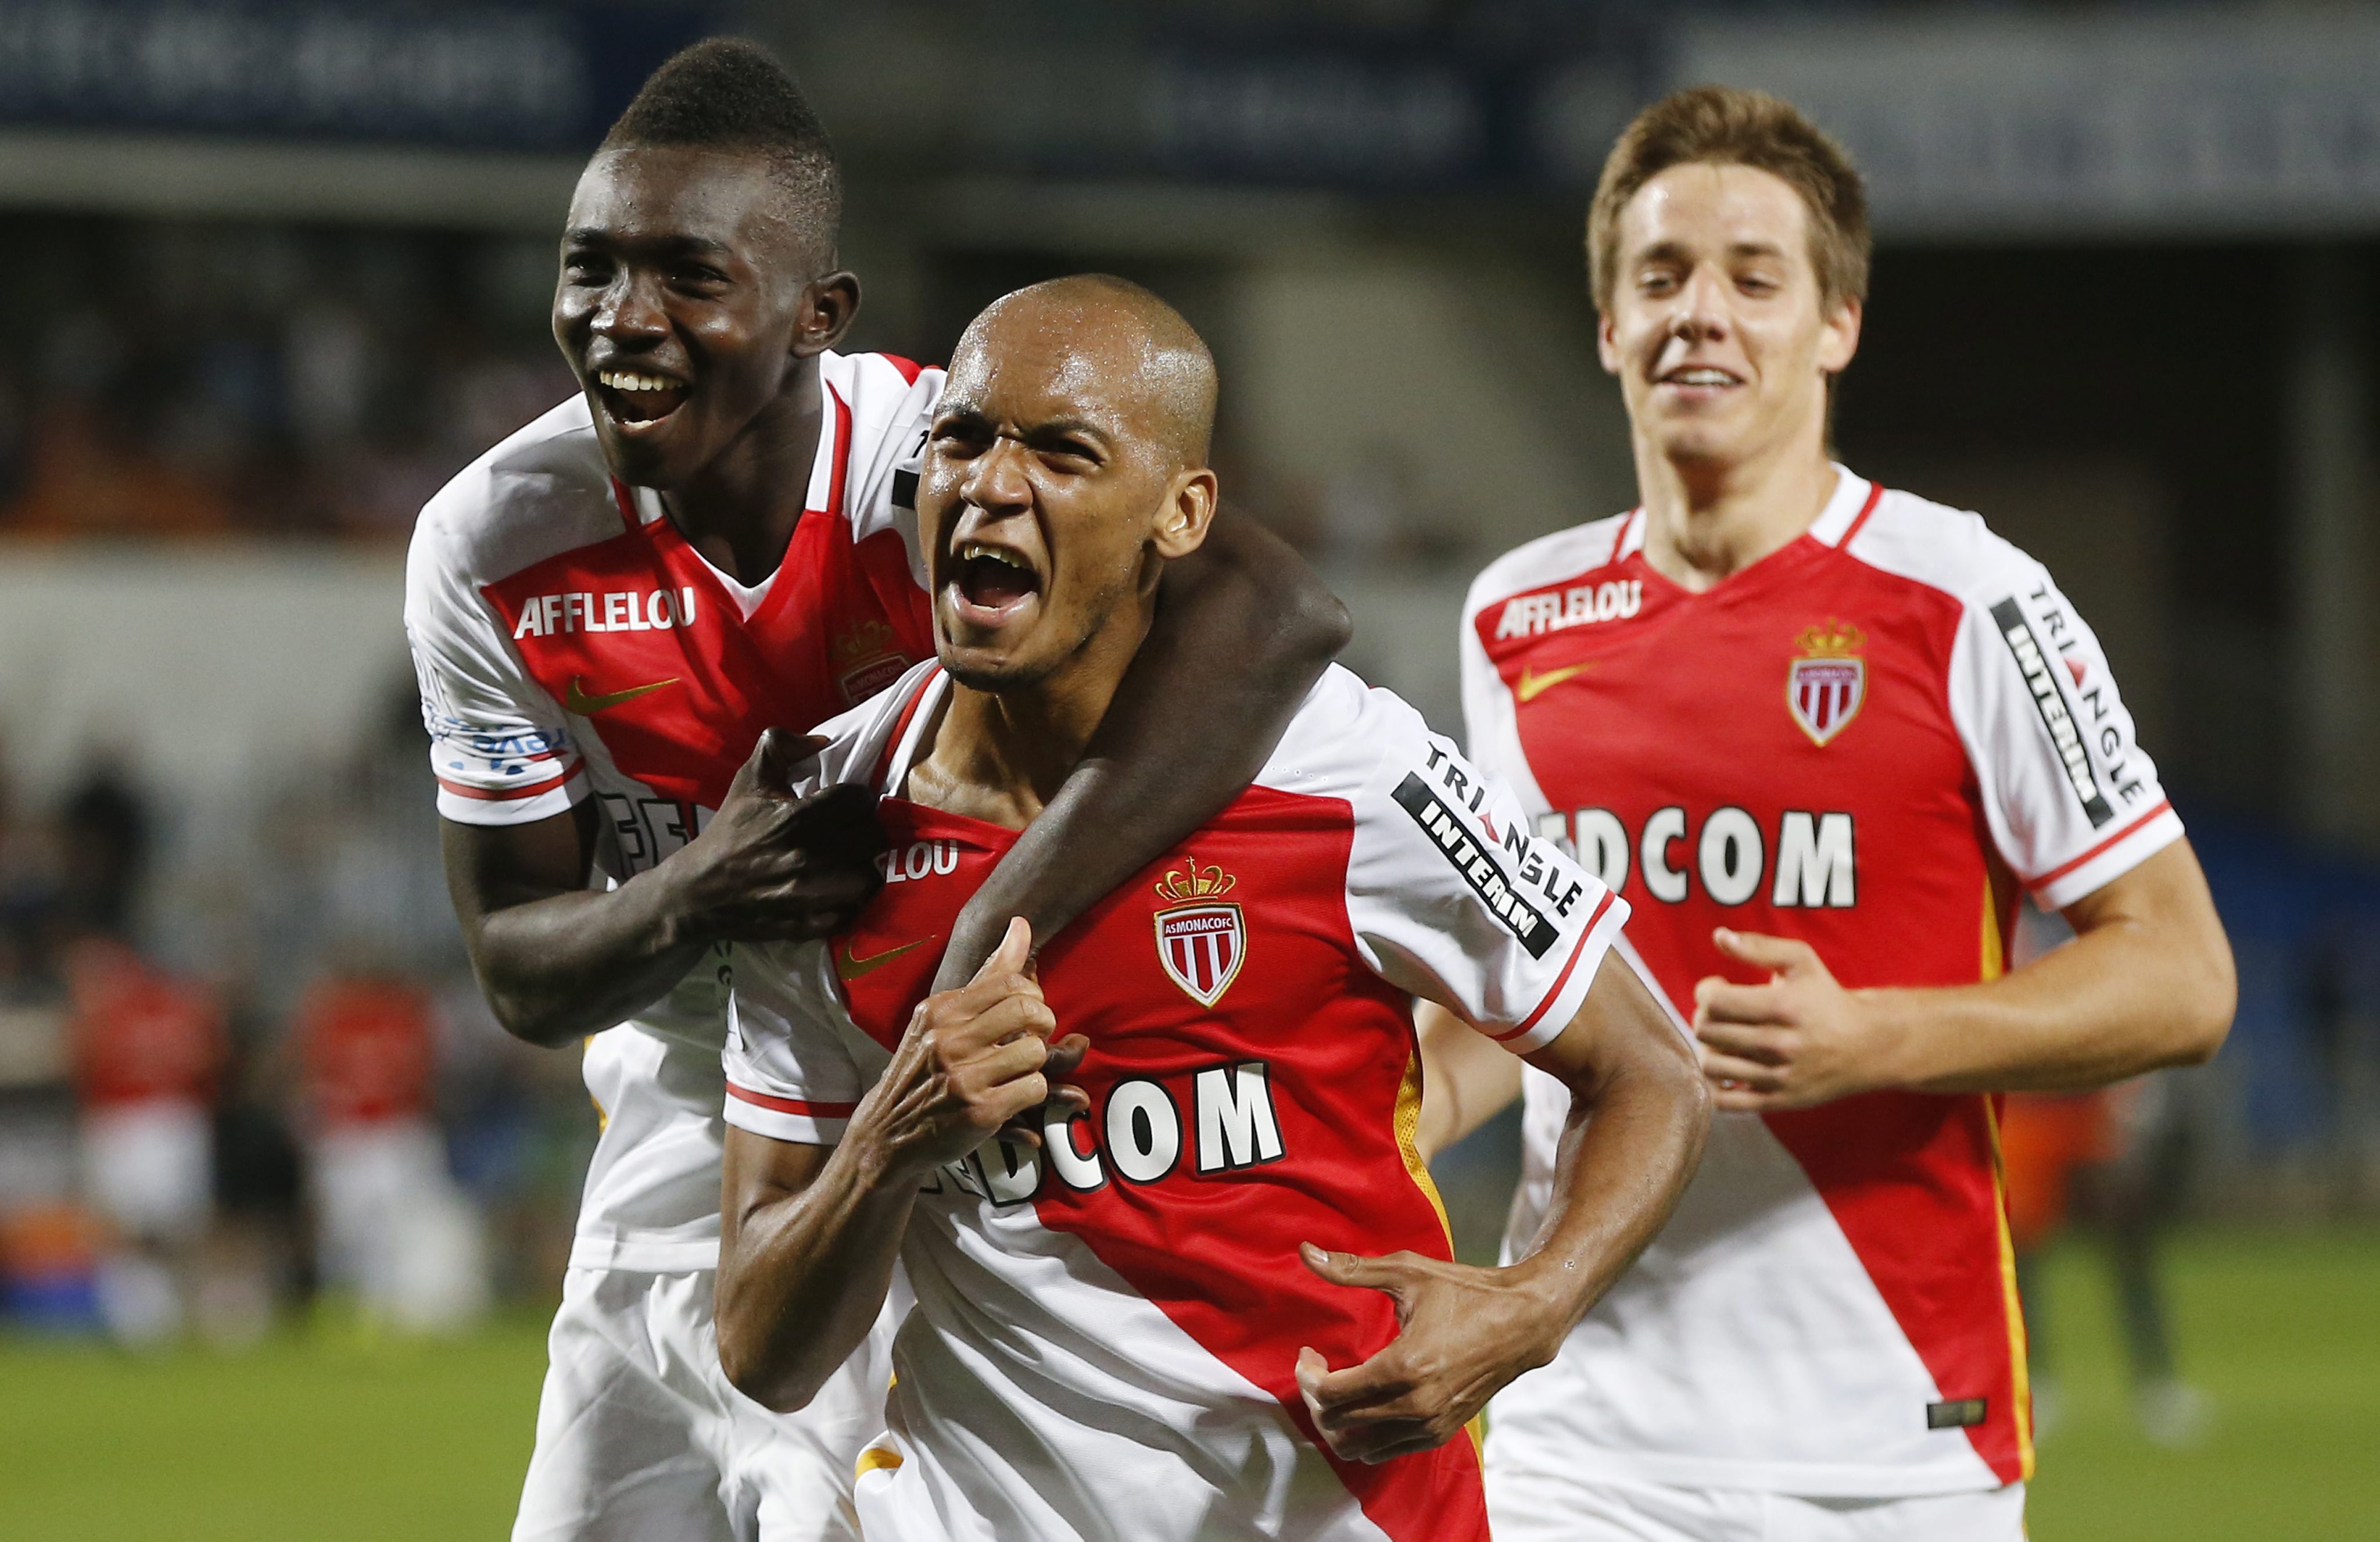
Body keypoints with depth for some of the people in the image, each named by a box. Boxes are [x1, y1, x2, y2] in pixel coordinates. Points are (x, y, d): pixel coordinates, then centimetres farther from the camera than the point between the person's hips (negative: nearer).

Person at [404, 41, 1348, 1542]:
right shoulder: (495, 548, -12)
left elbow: (1277, 614, -45)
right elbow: (523, 973, -5)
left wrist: (987, 954, -48)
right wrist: (699, 897, -28)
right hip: (689, 1125, 4)